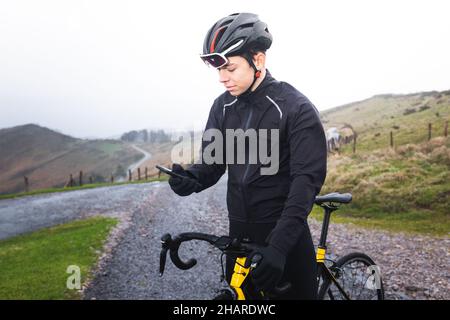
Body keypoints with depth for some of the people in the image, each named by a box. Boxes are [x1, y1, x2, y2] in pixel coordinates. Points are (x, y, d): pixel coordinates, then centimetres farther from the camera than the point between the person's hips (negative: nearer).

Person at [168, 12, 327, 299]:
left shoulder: (296, 108, -14)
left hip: (285, 233, -4)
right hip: (239, 232, 5)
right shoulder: (223, 106, 3)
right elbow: (212, 160, 4)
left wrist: (278, 244, -31)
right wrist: (191, 179, -21)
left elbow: (307, 179, -21)